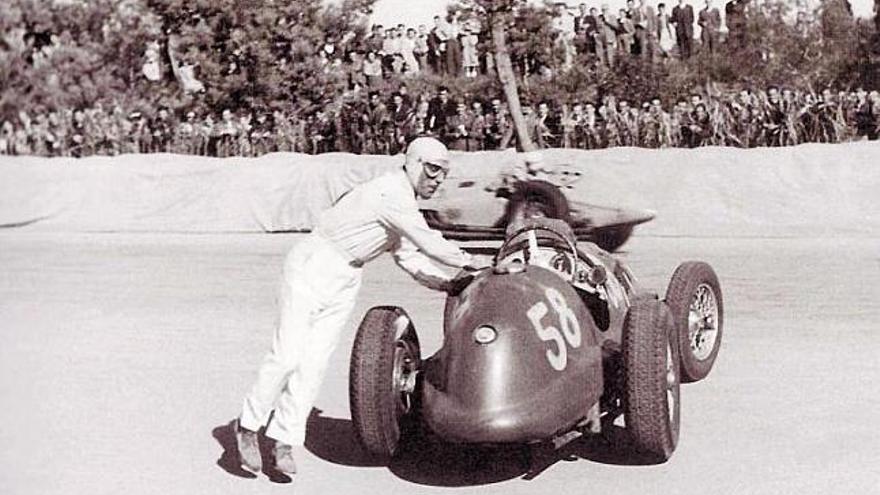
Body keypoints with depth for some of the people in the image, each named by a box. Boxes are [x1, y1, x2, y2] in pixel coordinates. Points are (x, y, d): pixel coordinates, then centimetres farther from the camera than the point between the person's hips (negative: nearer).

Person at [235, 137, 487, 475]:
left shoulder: (405, 202, 10)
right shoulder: (391, 194, -20)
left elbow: (410, 258, 13)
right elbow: (427, 243, -23)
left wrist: (451, 285, 4)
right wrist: (470, 263, -11)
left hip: (346, 281, 8)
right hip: (313, 267, -8)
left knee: (314, 363, 2)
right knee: (287, 355, -8)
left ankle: (284, 441, 8)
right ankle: (248, 426, 10)